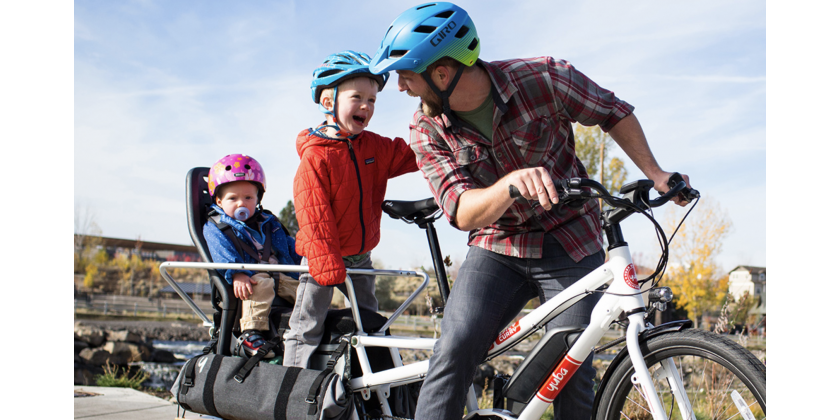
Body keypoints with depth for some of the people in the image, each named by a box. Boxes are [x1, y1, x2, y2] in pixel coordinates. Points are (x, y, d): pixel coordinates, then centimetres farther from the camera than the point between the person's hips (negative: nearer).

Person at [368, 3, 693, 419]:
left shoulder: (541, 78, -17)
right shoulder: (426, 129, -10)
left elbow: (614, 112, 0)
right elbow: (463, 213, -21)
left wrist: (655, 174, -5)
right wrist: (512, 183, -41)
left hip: (570, 246, -1)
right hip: (496, 249, 2)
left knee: (572, 373, -4)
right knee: (454, 350, -19)